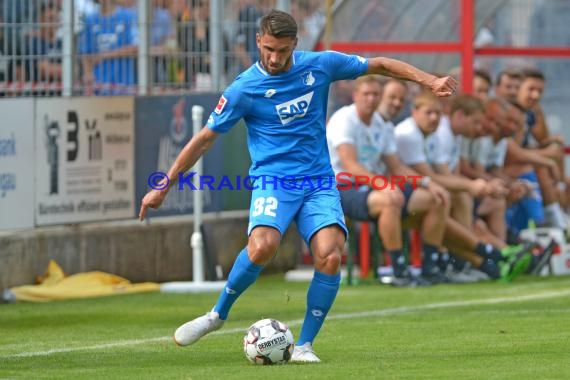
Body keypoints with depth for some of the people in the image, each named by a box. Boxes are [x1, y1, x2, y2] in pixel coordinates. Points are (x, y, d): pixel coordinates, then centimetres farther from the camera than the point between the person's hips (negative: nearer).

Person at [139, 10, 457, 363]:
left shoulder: (320, 65, 1)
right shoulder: (245, 88, -6)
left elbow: (380, 65, 11)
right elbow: (206, 137, 0)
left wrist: (429, 80, 2)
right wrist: (163, 187, 0)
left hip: (319, 182, 2)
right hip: (273, 180, -2)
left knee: (330, 257, -21)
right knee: (262, 247, -31)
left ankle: (304, 344, -5)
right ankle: (218, 314, -6)